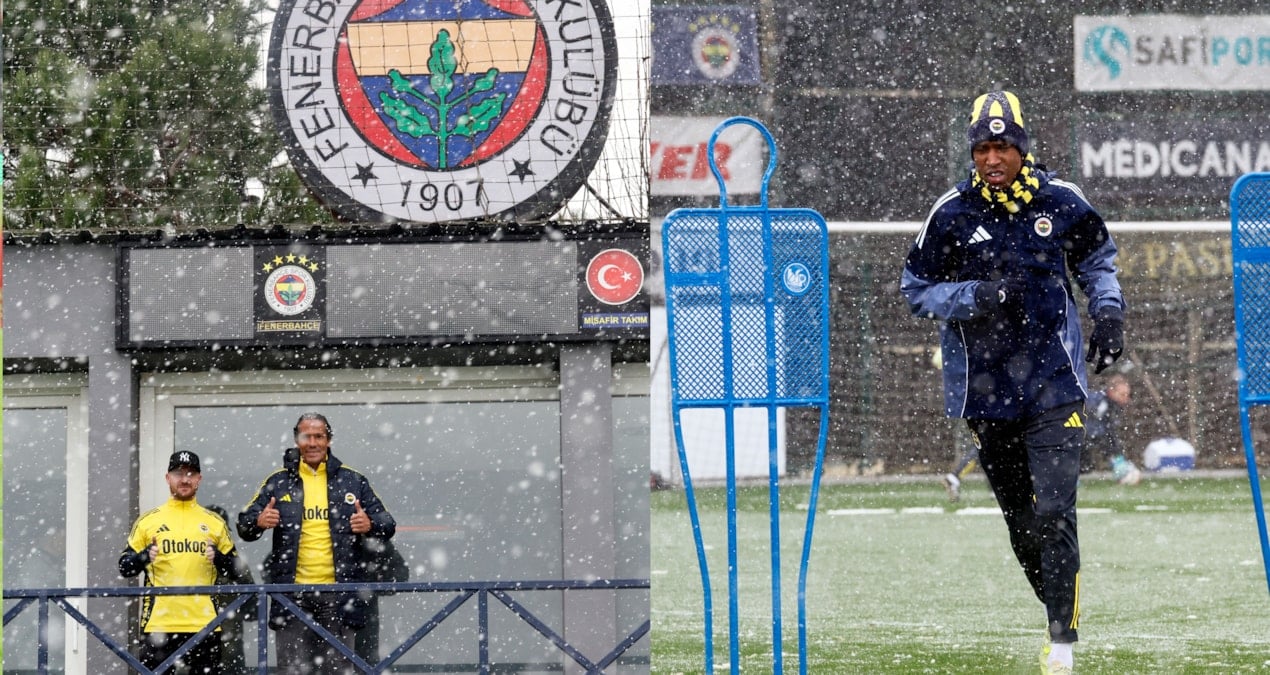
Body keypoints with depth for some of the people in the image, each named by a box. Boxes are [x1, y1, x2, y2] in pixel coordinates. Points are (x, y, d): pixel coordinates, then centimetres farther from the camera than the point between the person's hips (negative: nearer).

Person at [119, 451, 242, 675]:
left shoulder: (214, 522, 12)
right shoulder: (148, 520, 8)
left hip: (204, 623, 1)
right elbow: (124, 567, 6)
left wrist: (218, 558, -9)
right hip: (158, 622, -1)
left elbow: (236, 569, 12)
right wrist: (144, 557, -14)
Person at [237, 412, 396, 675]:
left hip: (338, 594, 0)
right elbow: (245, 523, 11)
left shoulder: (352, 481, 10)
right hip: (292, 593, 0)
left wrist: (370, 525, -12)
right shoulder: (278, 482, 10)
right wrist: (258, 522, -13)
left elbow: (387, 524, 12)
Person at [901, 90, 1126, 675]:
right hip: (986, 382, 2)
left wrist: (1108, 311, 1)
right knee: (1018, 516, 8)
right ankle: (1057, 608, 27)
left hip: (1054, 379, -1)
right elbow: (916, 290, 1)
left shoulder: (1061, 202, 0)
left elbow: (1097, 259, 18)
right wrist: (974, 297, -15)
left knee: (1054, 512, -13)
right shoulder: (952, 212, -3)